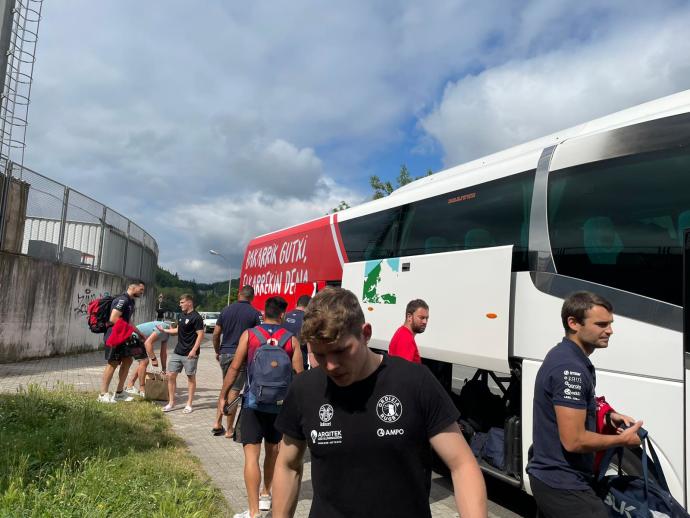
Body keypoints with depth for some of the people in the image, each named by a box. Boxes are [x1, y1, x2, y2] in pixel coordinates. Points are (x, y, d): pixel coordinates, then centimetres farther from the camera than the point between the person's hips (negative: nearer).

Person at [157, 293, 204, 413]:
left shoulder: (196, 317, -13)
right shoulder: (181, 316, 12)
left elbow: (200, 335, -17)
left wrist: (194, 350, -23)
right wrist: (164, 330, 19)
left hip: (189, 354, -8)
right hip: (177, 352, 8)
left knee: (191, 377, 3)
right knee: (171, 375, 7)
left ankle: (189, 405, 13)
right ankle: (171, 403, 18)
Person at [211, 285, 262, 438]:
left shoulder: (226, 310, 5)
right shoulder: (255, 313, -6)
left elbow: (216, 334, 6)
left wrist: (217, 352, 19)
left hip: (225, 354, 4)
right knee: (234, 391, 2)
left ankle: (217, 422, 15)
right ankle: (229, 429, 10)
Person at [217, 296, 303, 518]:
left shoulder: (249, 334, -3)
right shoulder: (291, 339, -1)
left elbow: (234, 368, -2)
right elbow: (299, 375, -1)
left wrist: (223, 395, 9)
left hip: (253, 402, -2)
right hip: (280, 403, 2)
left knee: (251, 455, 0)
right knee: (272, 450, 21)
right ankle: (265, 496, 37)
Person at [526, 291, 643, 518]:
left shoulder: (562, 355, 7)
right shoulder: (571, 367, -25)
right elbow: (574, 441, -26)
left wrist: (607, 415, 9)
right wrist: (622, 439, -11)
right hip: (563, 485, -10)